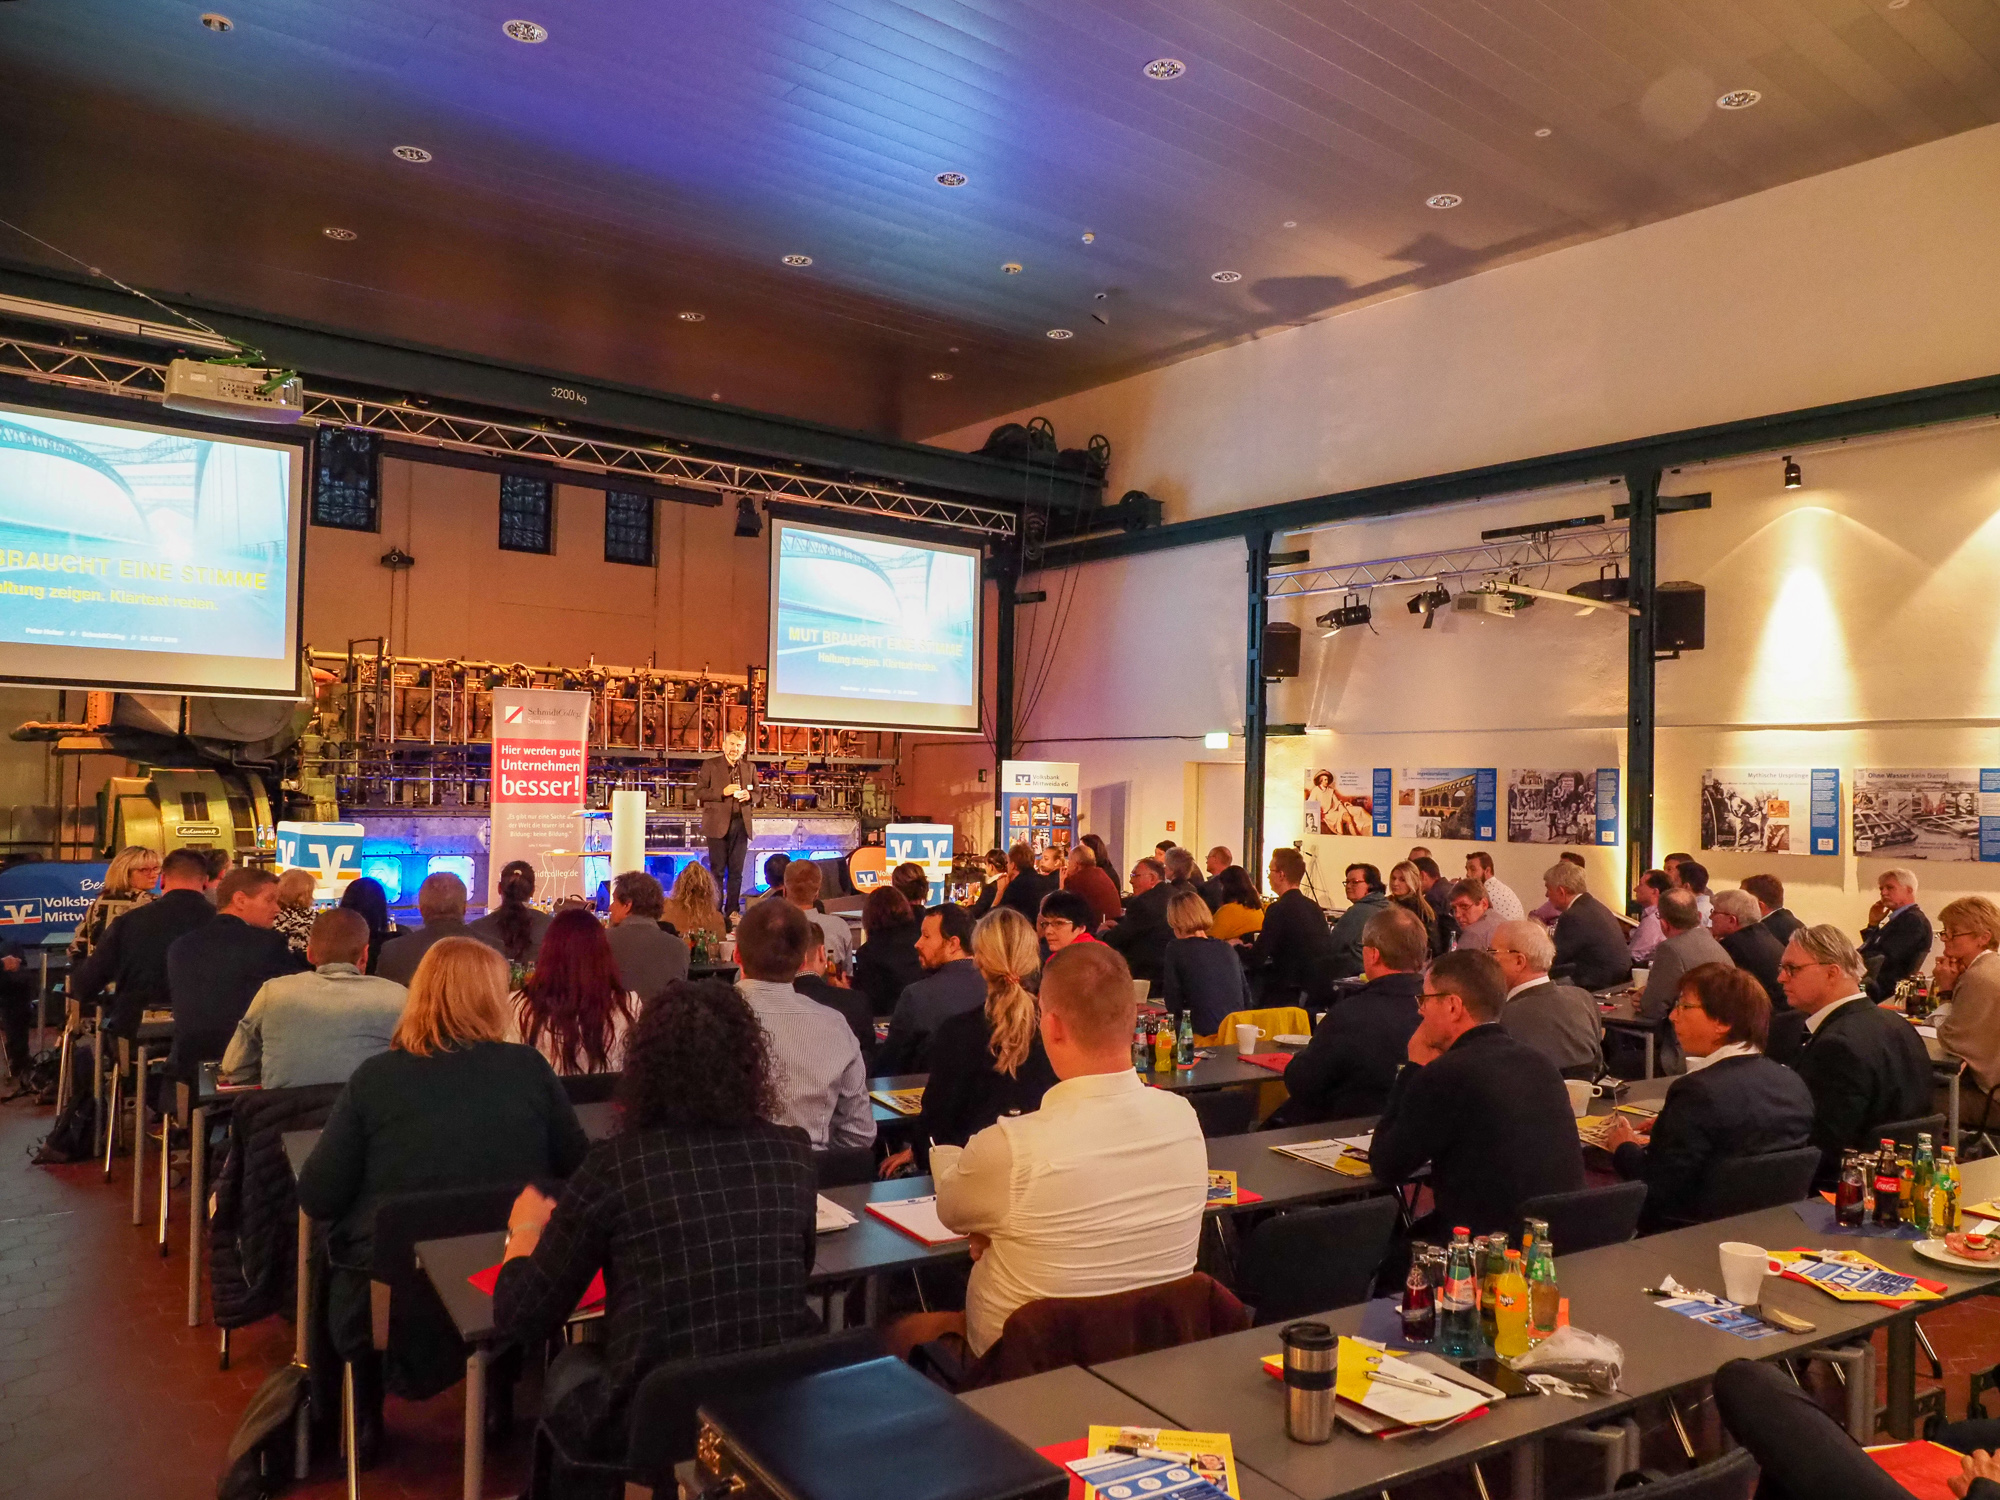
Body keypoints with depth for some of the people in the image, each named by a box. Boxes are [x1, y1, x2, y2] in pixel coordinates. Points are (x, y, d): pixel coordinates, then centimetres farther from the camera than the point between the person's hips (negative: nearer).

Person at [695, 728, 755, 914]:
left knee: (736, 871, 6)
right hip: (718, 824, -3)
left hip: (740, 824, 4)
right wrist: (723, 792, -17)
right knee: (717, 870, -1)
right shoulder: (710, 765, 0)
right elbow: (698, 792, -5)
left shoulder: (749, 768, 12)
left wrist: (749, 795, -6)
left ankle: (732, 911, 12)